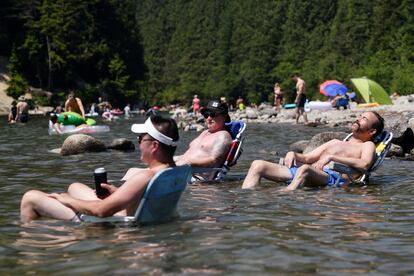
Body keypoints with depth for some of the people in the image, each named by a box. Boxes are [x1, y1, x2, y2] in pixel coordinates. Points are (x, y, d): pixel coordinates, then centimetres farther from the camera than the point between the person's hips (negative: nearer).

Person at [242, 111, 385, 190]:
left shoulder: (367, 145, 18)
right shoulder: (335, 142, 40)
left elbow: (364, 164, -7)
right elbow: (306, 158, 32)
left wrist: (331, 157, -11)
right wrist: (293, 154, 9)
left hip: (332, 176, -7)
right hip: (302, 170, 7)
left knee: (304, 169, -43)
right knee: (257, 165, -12)